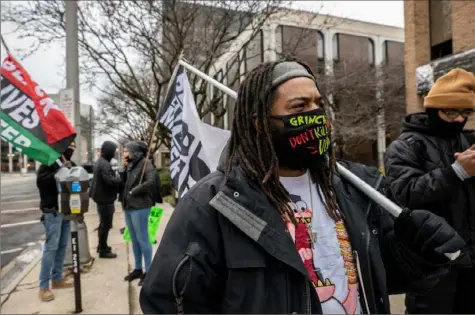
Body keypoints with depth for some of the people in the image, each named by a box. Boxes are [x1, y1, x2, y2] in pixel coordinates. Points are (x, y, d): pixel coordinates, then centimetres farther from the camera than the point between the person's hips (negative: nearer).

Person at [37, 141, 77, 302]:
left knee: (63, 245, 12)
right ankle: (44, 286, 5)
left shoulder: (71, 164, 12)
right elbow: (40, 181, -19)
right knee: (51, 246, -5)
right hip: (52, 211, -7)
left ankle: (57, 278, 25)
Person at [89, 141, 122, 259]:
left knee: (103, 223, 21)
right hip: (105, 199, -11)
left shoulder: (100, 161, 12)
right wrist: (119, 177, -11)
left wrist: (116, 177, 6)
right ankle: (103, 250, 9)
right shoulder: (105, 164, -22)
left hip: (102, 197, 11)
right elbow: (110, 181, -29)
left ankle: (102, 246, 34)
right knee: (106, 224, -1)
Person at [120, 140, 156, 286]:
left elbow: (151, 182, -23)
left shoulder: (145, 163, -12)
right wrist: (123, 168, 2)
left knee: (142, 240, 0)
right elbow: (125, 183, 13)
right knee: (134, 240, 15)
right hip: (128, 206, 8)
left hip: (139, 207, -8)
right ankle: (138, 269, 27)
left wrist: (133, 192, -15)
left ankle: (148, 271, 12)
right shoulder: (131, 164, 11)